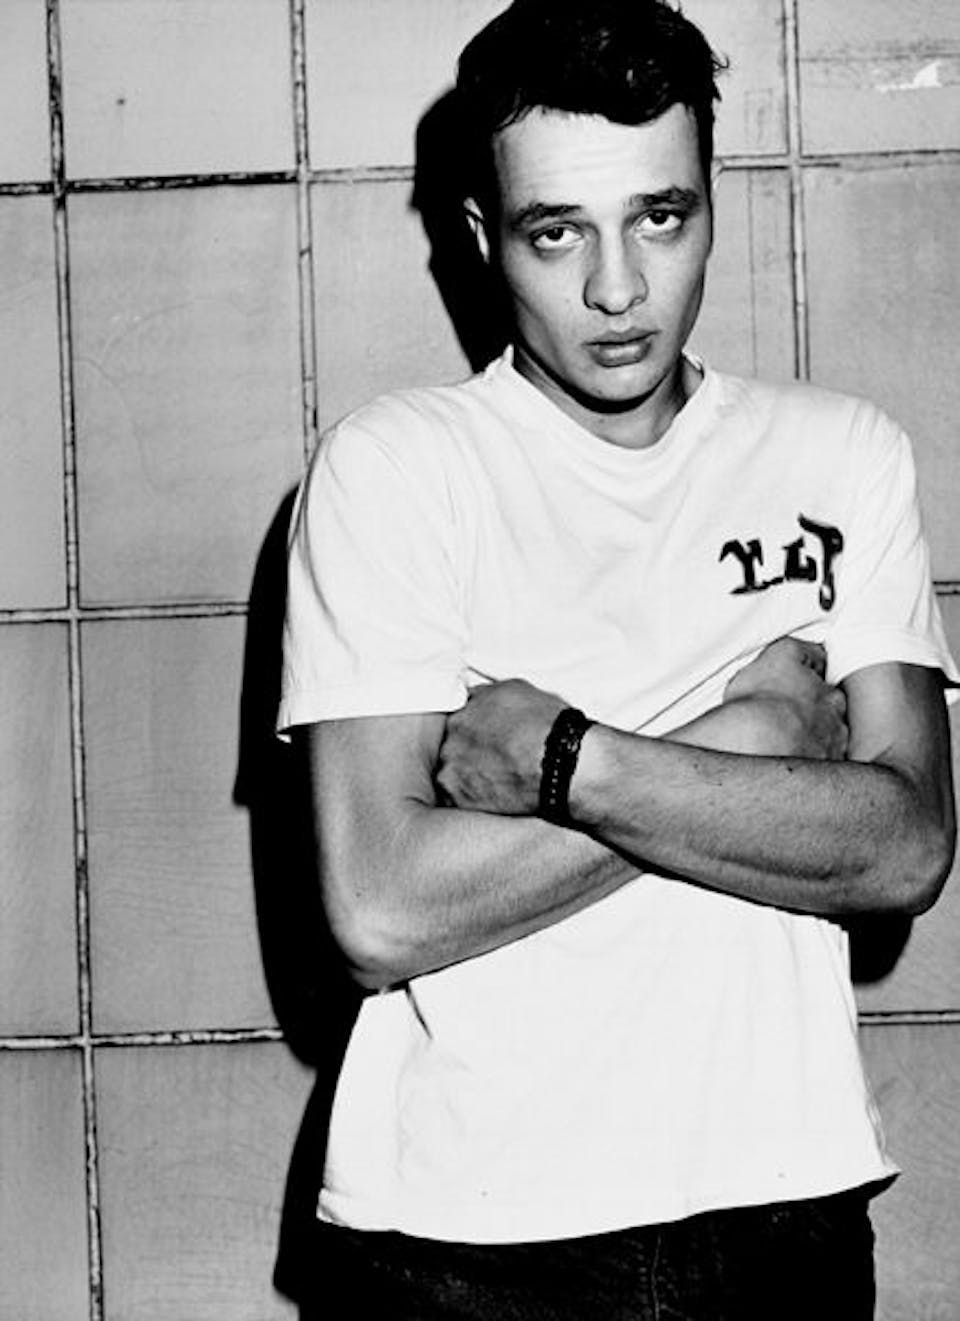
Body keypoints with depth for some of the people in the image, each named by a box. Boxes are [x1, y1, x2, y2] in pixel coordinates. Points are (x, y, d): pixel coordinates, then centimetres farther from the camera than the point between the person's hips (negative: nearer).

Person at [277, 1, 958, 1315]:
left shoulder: (844, 453, 3)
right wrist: (751, 748, -12)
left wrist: (562, 759, -17)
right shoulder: (391, 466, -6)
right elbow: (381, 913, -15)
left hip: (782, 1206, 2)